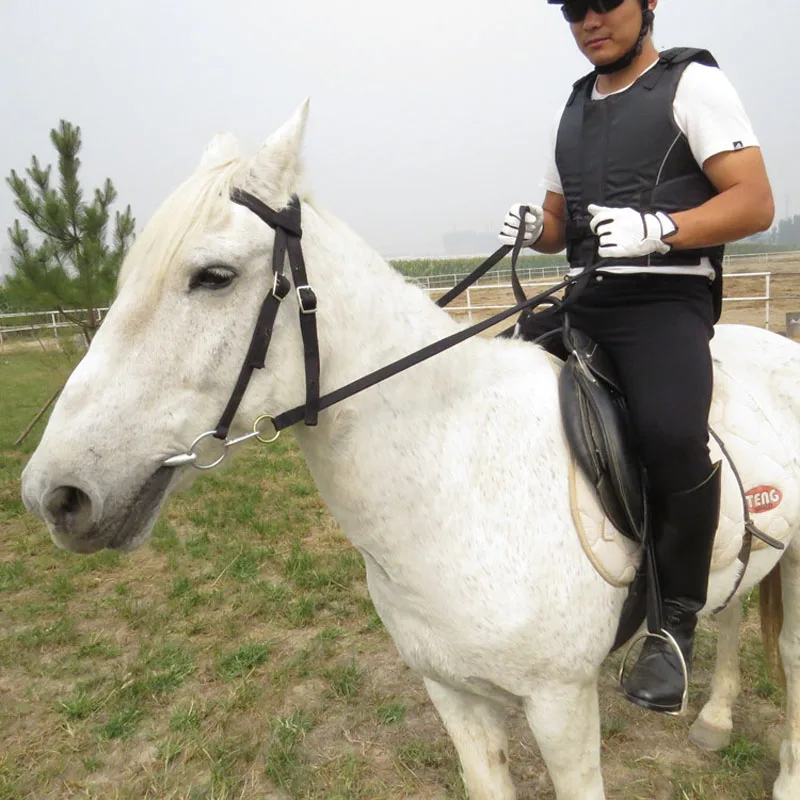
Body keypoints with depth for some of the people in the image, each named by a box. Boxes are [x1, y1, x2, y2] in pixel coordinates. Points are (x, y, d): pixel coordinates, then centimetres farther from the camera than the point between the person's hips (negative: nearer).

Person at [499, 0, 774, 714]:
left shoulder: (693, 83, 2)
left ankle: (675, 617, -9)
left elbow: (755, 203, -7)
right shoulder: (575, 108, 21)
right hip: (583, 300, 7)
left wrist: (654, 229, -22)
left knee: (670, 432, -33)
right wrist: (534, 230, 2)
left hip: (667, 298, -7)